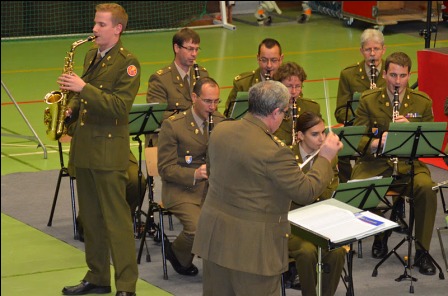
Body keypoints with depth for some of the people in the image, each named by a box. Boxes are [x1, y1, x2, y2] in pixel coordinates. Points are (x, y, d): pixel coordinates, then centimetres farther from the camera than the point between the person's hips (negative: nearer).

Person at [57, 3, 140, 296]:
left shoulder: (127, 63, -11)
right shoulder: (91, 55, 13)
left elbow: (120, 106, -21)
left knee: (116, 219, -6)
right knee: (90, 217, 14)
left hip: (109, 150, -8)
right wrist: (71, 109, 4)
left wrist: (83, 88, -25)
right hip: (84, 147, 8)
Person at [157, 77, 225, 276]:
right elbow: (165, 168, -9)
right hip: (182, 190, -4)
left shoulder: (220, 121, 10)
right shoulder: (172, 125, -6)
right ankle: (176, 252, 4)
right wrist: (194, 174, -25)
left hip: (214, 187, 4)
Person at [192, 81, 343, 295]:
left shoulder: (220, 131, 0)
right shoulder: (274, 151, -23)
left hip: (213, 237, 7)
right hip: (251, 246, -7)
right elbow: (306, 192, -15)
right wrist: (325, 157, -2)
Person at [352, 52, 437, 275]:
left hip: (410, 163, 0)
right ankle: (380, 234, 0)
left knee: (426, 187, -32)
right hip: (375, 163, 0)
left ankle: (422, 252, -17)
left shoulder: (423, 102, 5)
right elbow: (357, 139, -2)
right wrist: (376, 143, -25)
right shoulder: (368, 101, 3)